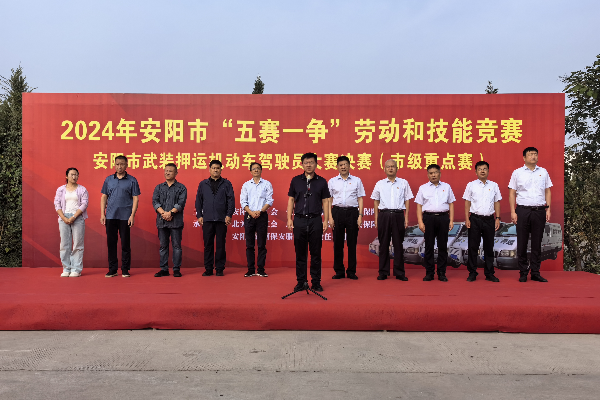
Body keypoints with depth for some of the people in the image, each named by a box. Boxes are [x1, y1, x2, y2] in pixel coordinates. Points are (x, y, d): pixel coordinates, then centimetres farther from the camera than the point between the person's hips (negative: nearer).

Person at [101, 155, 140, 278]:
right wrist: (102, 214, 3)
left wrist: (132, 215, -9)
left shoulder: (132, 180, 2)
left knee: (125, 244, 1)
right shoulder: (108, 179, 11)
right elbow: (104, 197, 11)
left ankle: (125, 270, 11)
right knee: (111, 243, 6)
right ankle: (112, 269, 15)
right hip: (110, 216, 3)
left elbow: (135, 198, -1)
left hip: (125, 217, -3)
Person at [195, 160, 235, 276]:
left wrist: (229, 215, -6)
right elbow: (198, 201, 12)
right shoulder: (203, 184, 13)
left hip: (222, 219, -1)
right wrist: (199, 215, 3)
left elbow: (231, 200, 3)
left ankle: (220, 269, 9)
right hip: (207, 219, 1)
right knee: (208, 245, 3)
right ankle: (208, 269, 11)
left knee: (221, 245, 1)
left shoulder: (226, 184, 8)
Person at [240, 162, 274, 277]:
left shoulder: (267, 184, 6)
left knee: (262, 244, 0)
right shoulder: (246, 185, 11)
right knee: (249, 244, 3)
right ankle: (250, 270, 8)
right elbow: (243, 201, 5)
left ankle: (261, 270, 5)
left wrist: (260, 211, -13)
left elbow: (269, 201, 0)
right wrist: (251, 212, -10)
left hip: (262, 215, -1)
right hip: (249, 216, 2)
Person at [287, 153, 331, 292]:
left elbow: (325, 202, 5)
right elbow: (291, 200, 7)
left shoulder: (321, 181, 5)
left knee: (316, 253, 3)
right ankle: (301, 281, 15)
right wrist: (289, 219, 0)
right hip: (299, 220, 1)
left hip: (315, 220, 0)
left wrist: (326, 220, -3)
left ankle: (316, 282, 13)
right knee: (300, 253, 5)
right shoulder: (296, 180, 6)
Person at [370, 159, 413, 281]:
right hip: (384, 215, 1)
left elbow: (407, 201, 9)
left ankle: (399, 272, 11)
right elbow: (376, 201, 13)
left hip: (398, 215, 0)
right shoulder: (379, 184, 11)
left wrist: (406, 218, 3)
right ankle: (383, 272, 11)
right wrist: (376, 219, 7)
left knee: (398, 244, 3)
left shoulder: (403, 183, 9)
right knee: (383, 244, 4)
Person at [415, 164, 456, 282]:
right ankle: (429, 273, 9)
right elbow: (419, 206, 5)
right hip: (428, 217, -1)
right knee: (429, 245, 2)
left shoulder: (446, 187, 12)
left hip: (443, 217, 1)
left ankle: (442, 273, 11)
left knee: (443, 245, 3)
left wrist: (451, 220, 2)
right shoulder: (423, 188, 9)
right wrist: (420, 222, -5)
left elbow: (451, 204, 11)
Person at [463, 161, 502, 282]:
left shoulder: (494, 185, 10)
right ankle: (472, 273, 8)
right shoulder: (471, 185, 5)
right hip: (475, 219, -2)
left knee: (489, 247, 7)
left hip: (489, 219, 2)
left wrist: (497, 218, 3)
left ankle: (489, 273, 16)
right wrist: (467, 219, -5)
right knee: (473, 246, 0)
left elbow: (497, 203, 11)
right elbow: (467, 203, 3)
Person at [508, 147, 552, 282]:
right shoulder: (517, 173, 5)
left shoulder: (543, 172, 12)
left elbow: (547, 191, 13)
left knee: (537, 243, 6)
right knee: (522, 243, 1)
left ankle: (535, 273, 14)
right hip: (523, 210, -2)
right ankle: (523, 272, 11)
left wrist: (548, 209, 3)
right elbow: (512, 193, 3)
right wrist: (513, 212, -5)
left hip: (539, 210, 2)